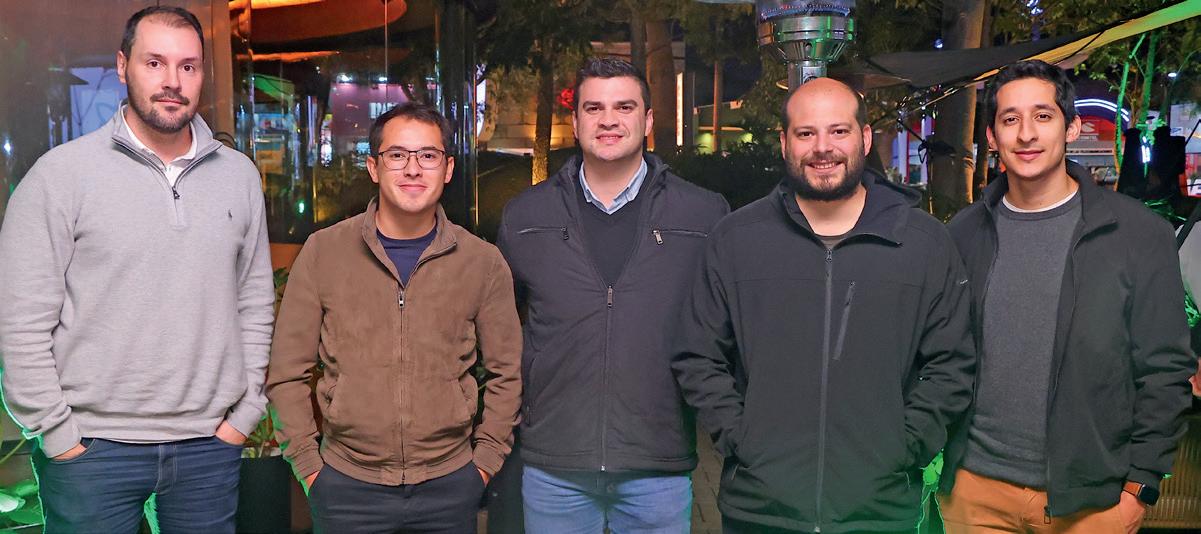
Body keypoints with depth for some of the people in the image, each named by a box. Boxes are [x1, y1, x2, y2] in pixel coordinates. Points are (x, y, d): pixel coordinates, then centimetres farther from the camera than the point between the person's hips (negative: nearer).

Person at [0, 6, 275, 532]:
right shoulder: (62, 172, -5)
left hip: (211, 442, 3)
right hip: (92, 447, -3)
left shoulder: (238, 174, 5)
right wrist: (57, 433, -7)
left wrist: (245, 412, 5)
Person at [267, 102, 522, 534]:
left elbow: (506, 372, 7)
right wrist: (308, 463, -1)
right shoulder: (323, 252, -3)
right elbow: (287, 373, 2)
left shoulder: (483, 262, -1)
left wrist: (486, 458, 2)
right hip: (346, 485, 0)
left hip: (450, 486, 1)